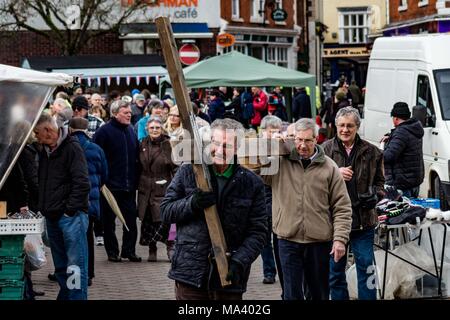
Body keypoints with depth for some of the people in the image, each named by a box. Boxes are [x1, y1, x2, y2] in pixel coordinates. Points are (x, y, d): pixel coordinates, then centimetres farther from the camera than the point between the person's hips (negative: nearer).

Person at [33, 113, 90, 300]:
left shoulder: (72, 148, -10)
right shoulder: (45, 151, 14)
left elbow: (82, 183, -16)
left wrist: (70, 210, -16)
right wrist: (42, 207, 12)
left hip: (71, 216, -8)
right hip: (52, 216, 8)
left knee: (75, 265, -9)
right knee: (60, 265, 13)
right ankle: (65, 296, 20)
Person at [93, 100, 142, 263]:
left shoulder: (131, 130, 12)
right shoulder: (104, 131, -9)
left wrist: (135, 179, 14)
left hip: (129, 186, 6)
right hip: (111, 185, -6)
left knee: (131, 219, 5)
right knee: (109, 220, 4)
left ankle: (129, 250, 14)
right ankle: (112, 252, 12)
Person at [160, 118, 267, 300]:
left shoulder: (252, 184, 3)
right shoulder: (188, 172, 4)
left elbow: (258, 232, 2)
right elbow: (165, 212, 4)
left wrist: (239, 262, -13)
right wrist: (192, 203, -16)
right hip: (190, 272, 0)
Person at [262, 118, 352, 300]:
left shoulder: (329, 167, 2)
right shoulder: (280, 162, 3)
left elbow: (342, 207, 1)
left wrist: (340, 238, -8)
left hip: (320, 241, 0)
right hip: (288, 239, 0)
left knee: (320, 293, 12)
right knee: (292, 293, 1)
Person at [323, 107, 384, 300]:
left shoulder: (371, 152, 6)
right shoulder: (326, 150, 0)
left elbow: (379, 181, 17)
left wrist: (375, 195, -3)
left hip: (363, 220, 0)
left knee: (366, 266, 1)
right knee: (335, 269, 9)